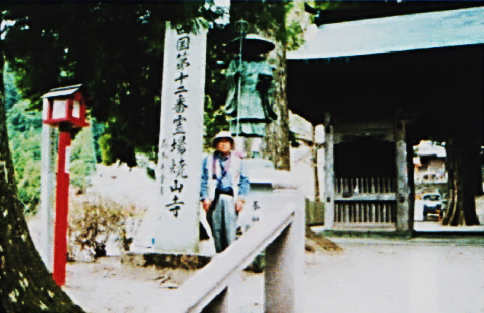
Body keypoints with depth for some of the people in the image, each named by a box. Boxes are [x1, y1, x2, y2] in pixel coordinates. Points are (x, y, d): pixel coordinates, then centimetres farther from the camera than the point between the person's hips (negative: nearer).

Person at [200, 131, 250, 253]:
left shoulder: (237, 161, 15)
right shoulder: (208, 160, 15)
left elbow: (244, 181, 11)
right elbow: (203, 180, 9)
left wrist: (241, 199, 0)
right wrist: (205, 198, -1)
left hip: (230, 198, -1)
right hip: (214, 199, 1)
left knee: (230, 230, -11)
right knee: (216, 229, -2)